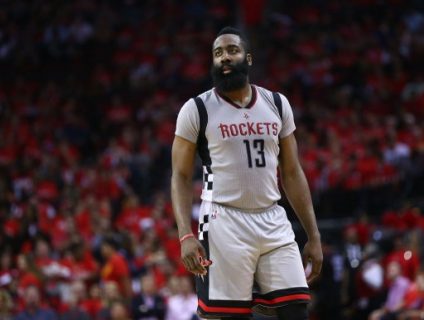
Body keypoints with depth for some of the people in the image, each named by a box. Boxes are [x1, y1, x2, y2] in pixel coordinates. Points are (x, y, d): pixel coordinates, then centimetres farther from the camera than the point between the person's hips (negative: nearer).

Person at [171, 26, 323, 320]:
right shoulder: (197, 109, -1)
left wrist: (314, 235, 8)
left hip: (273, 222, 4)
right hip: (225, 223, -4)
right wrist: (186, 235, -15)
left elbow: (292, 174, 13)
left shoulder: (277, 104, 10)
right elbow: (181, 178, -2)